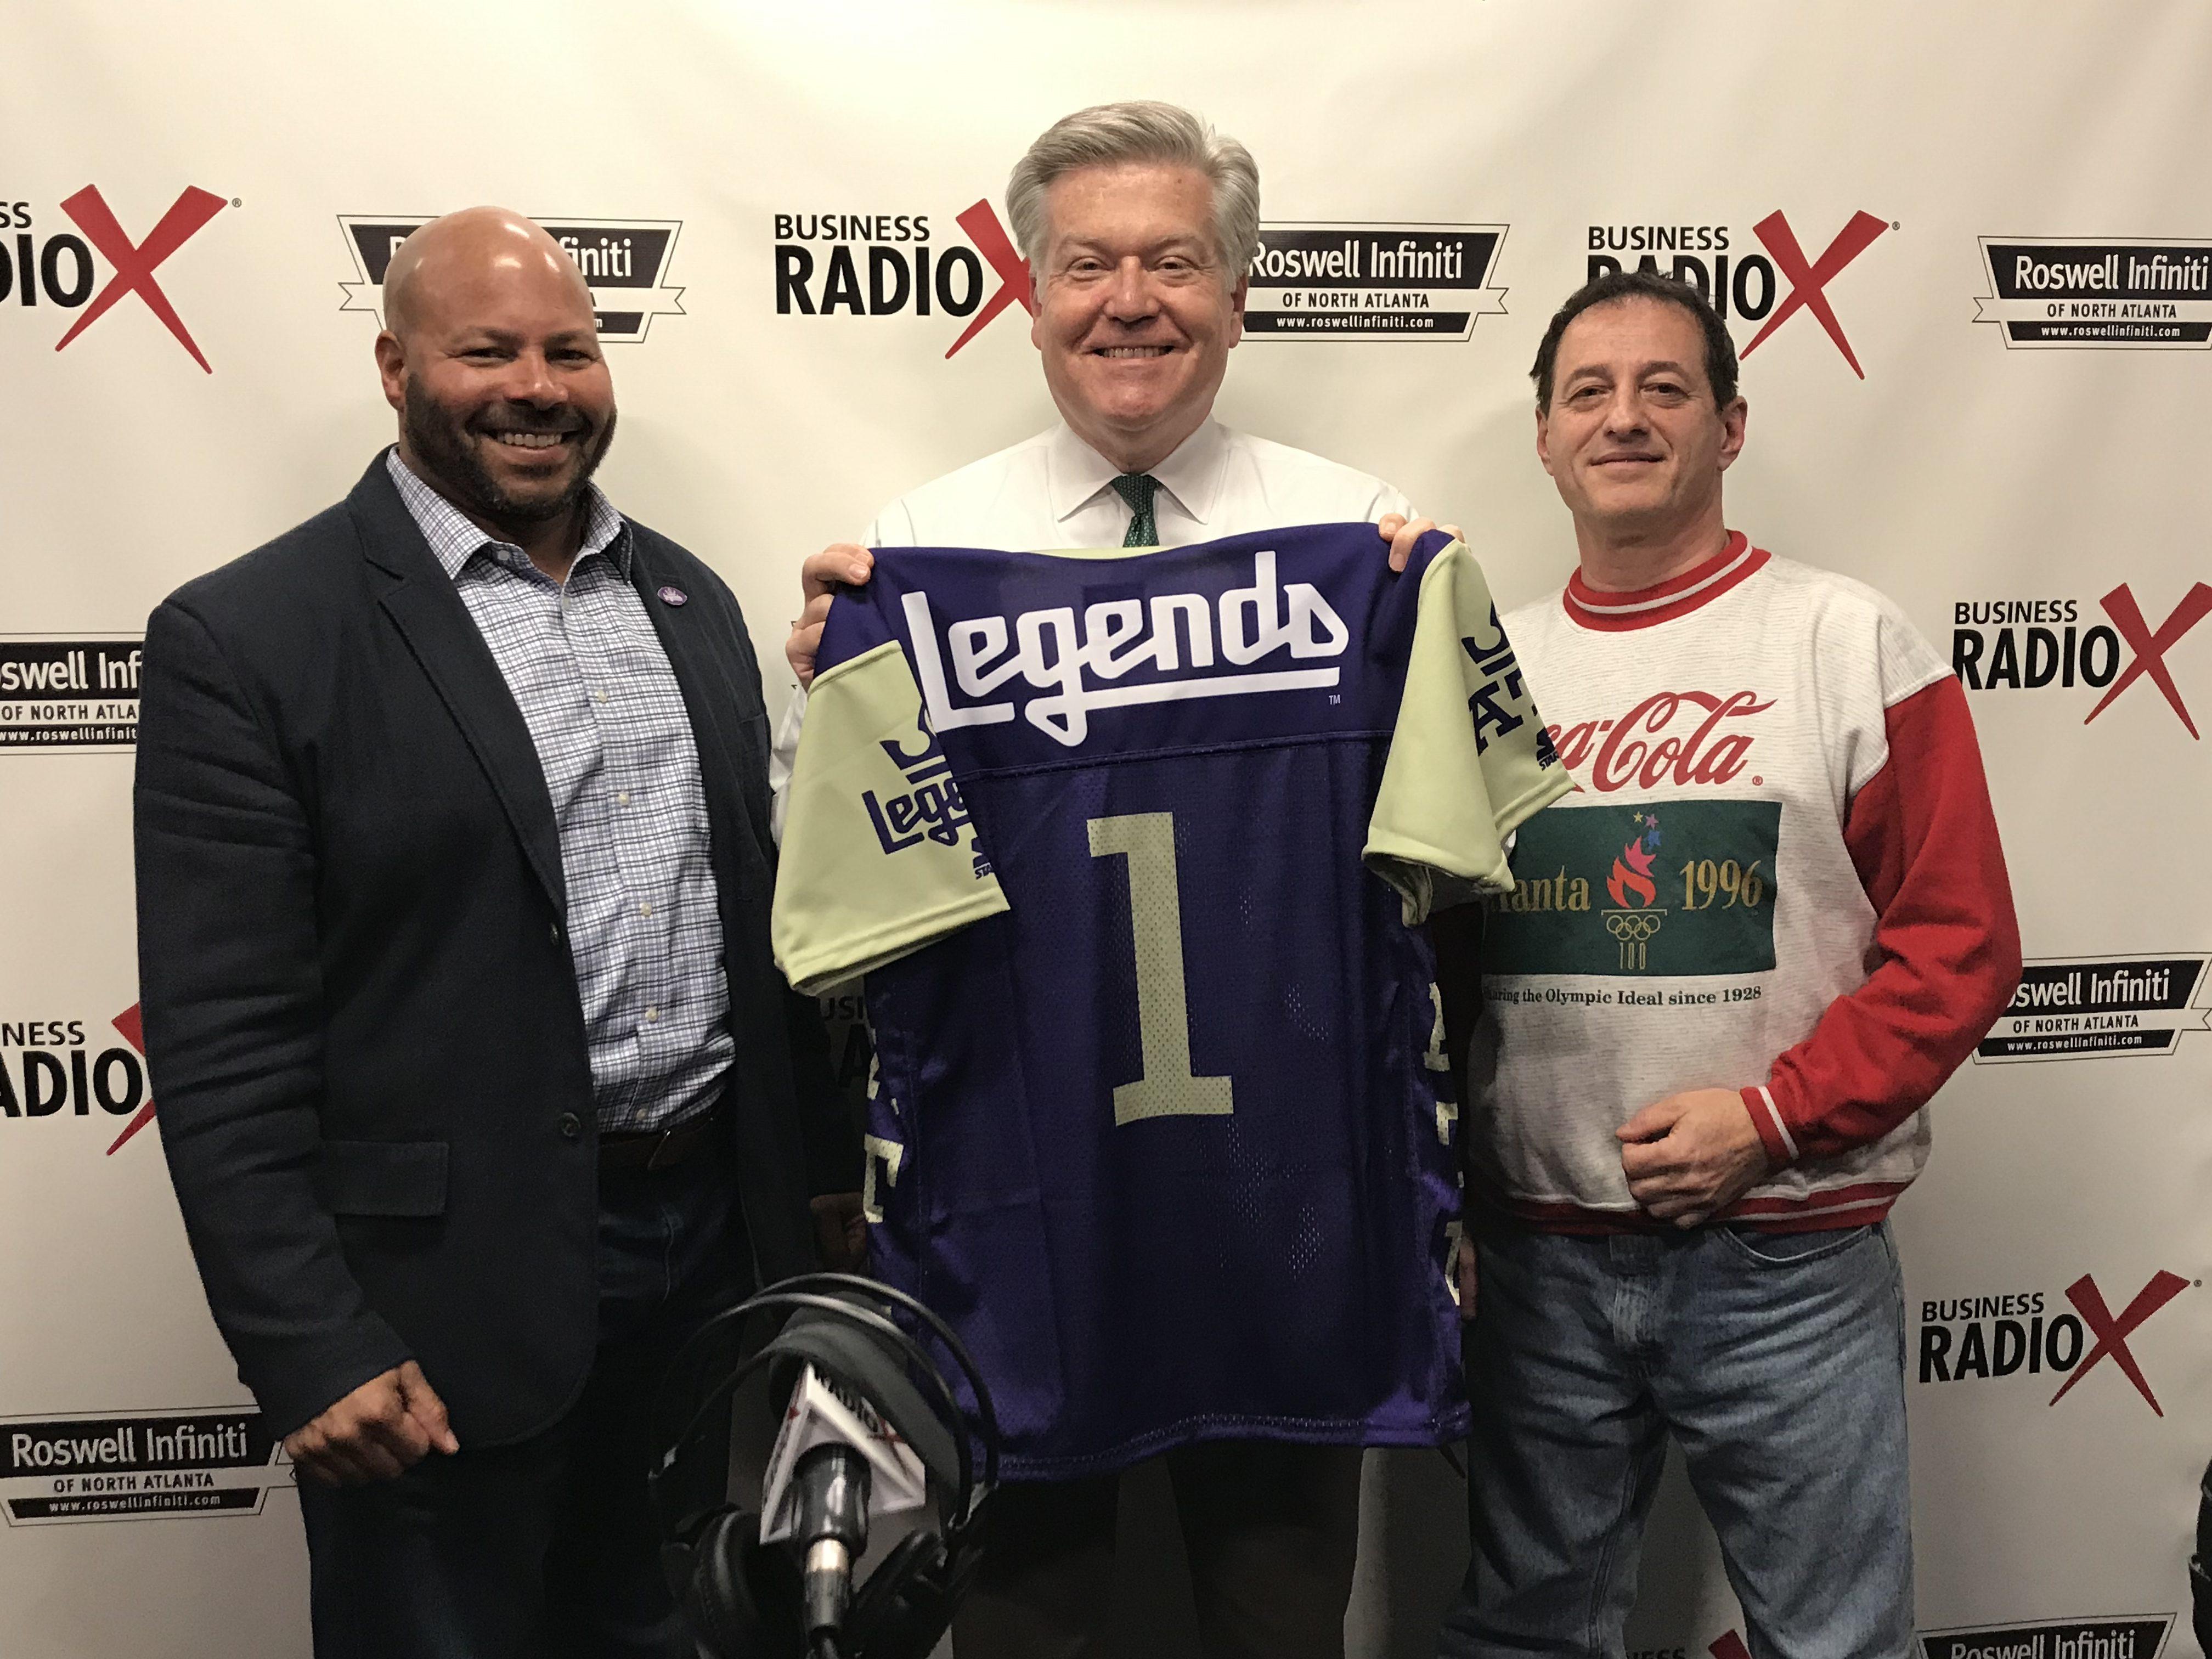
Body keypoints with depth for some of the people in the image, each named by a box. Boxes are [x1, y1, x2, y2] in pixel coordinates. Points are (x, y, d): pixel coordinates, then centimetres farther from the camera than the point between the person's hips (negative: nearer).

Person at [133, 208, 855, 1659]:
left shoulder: (688, 600, 8)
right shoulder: (249, 638, -10)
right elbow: (224, 1045, -12)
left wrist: (822, 1181, 12)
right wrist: (310, 1350, -15)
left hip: (718, 1244, 6)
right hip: (454, 1296, -5)